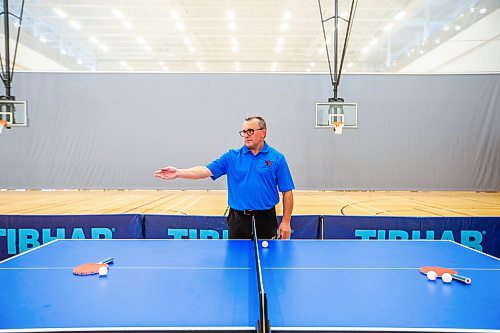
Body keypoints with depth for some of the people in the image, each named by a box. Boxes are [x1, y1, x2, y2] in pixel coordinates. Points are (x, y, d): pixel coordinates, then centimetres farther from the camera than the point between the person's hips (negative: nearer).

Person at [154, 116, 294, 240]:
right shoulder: (232, 157, 3)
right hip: (237, 219, 2)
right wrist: (179, 173, -21)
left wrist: (286, 221, -6)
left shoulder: (277, 158, -1)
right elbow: (206, 170, -7)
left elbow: (287, 192, -1)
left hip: (265, 220, -1)